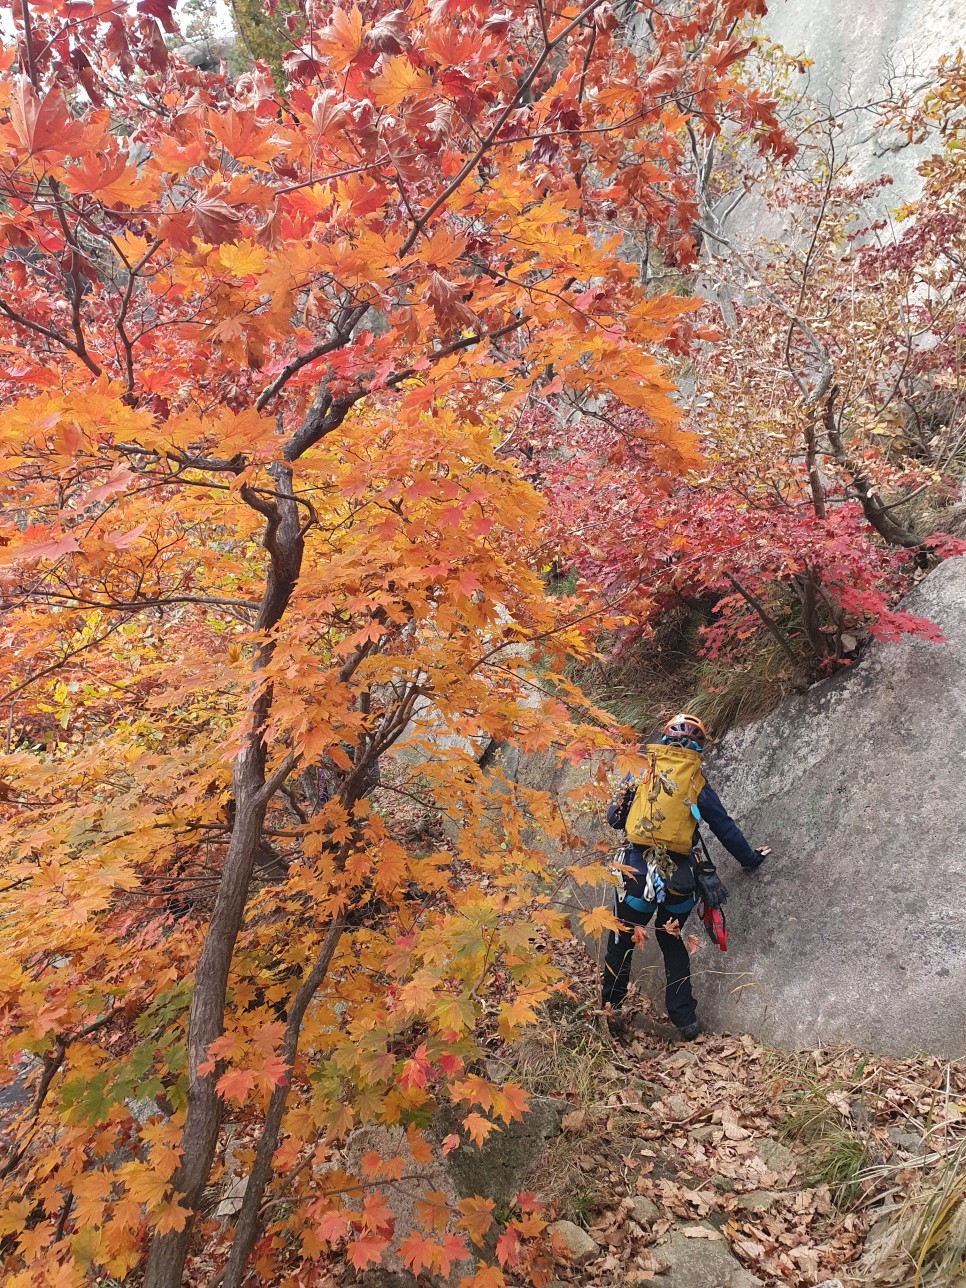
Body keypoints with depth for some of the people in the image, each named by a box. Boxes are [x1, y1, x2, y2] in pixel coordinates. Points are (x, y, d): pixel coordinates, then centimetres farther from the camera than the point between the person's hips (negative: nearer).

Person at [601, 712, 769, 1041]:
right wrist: (750, 859, 29)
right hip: (680, 877, 2)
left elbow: (613, 817, 8)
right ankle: (686, 1020, 23)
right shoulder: (697, 781, 6)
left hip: (637, 871, -2)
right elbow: (726, 828, 14)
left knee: (622, 941, 16)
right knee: (672, 941, 23)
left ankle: (609, 1010, 22)